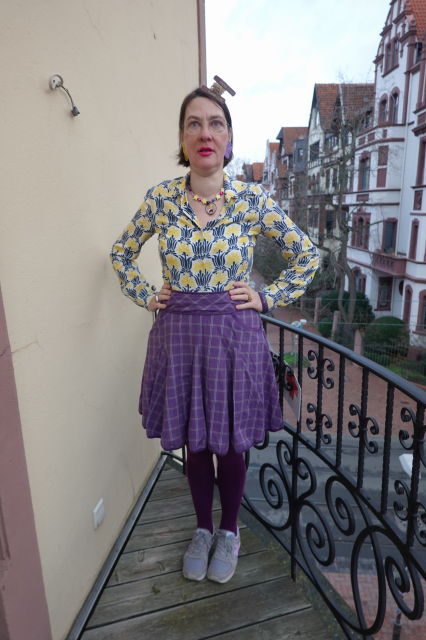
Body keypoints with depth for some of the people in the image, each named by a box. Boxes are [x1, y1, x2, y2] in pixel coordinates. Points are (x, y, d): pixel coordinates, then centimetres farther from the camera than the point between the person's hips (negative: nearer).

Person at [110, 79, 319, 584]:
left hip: (234, 335, -1)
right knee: (193, 441, 16)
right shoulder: (160, 198, -2)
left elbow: (307, 255, 3)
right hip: (178, 335, 2)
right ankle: (202, 527, 43)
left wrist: (268, 299, -2)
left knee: (231, 442, 13)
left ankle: (229, 530, 41)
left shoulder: (252, 199, -6)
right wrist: (146, 297, 3)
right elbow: (121, 253, 13)